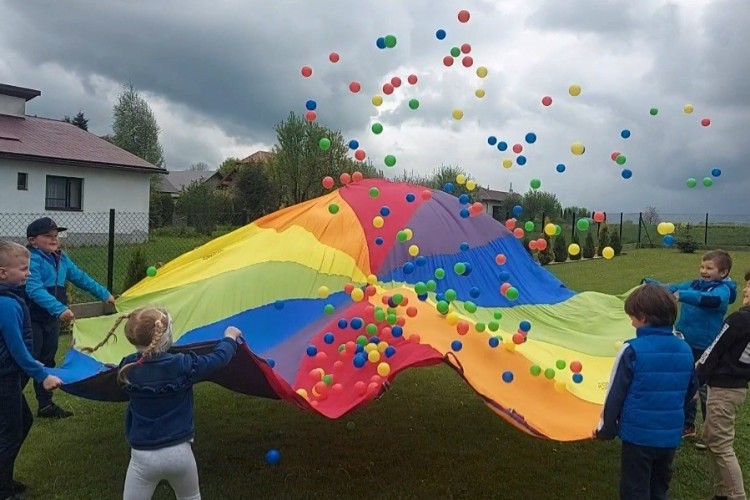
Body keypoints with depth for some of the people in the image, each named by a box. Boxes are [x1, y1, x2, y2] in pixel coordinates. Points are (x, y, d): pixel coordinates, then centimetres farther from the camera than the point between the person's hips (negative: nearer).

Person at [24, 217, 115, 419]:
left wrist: (104, 294, 19)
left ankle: (46, 406, 27)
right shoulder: (31, 260, -20)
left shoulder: (61, 258, 7)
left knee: (47, 362, 16)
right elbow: (35, 290, -31)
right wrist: (59, 309, -41)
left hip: (51, 320, 8)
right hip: (31, 320, -8)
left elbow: (80, 278, 17)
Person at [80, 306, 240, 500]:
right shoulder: (183, 365, -14)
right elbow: (218, 357, 0)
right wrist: (230, 337, 19)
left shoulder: (129, 368, -7)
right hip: (179, 452, 0)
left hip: (143, 456, 1)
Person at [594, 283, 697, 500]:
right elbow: (690, 390, 13)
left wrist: (606, 429, 0)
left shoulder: (632, 350, -18)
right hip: (671, 436, 5)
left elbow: (615, 394, -12)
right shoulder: (685, 350, -1)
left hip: (638, 434, -5)